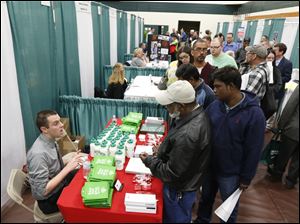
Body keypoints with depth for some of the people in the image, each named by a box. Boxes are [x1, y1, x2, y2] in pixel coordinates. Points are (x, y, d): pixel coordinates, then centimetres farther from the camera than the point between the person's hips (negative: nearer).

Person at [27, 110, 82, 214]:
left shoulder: (51, 141, -6)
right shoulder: (38, 154, -31)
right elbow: (43, 191, -29)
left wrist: (71, 164, -11)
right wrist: (68, 168, -30)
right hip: (49, 199, -8)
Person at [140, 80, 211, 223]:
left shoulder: (187, 135, -40)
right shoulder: (198, 114, -8)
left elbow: (172, 173, -29)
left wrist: (150, 161, -15)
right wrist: (164, 150, -1)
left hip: (179, 190, -8)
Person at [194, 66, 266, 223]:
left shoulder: (254, 114, -21)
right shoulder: (214, 105, -9)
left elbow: (253, 150, -15)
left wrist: (246, 178, -9)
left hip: (231, 173, -4)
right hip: (208, 167, 4)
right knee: (205, 199, 26)